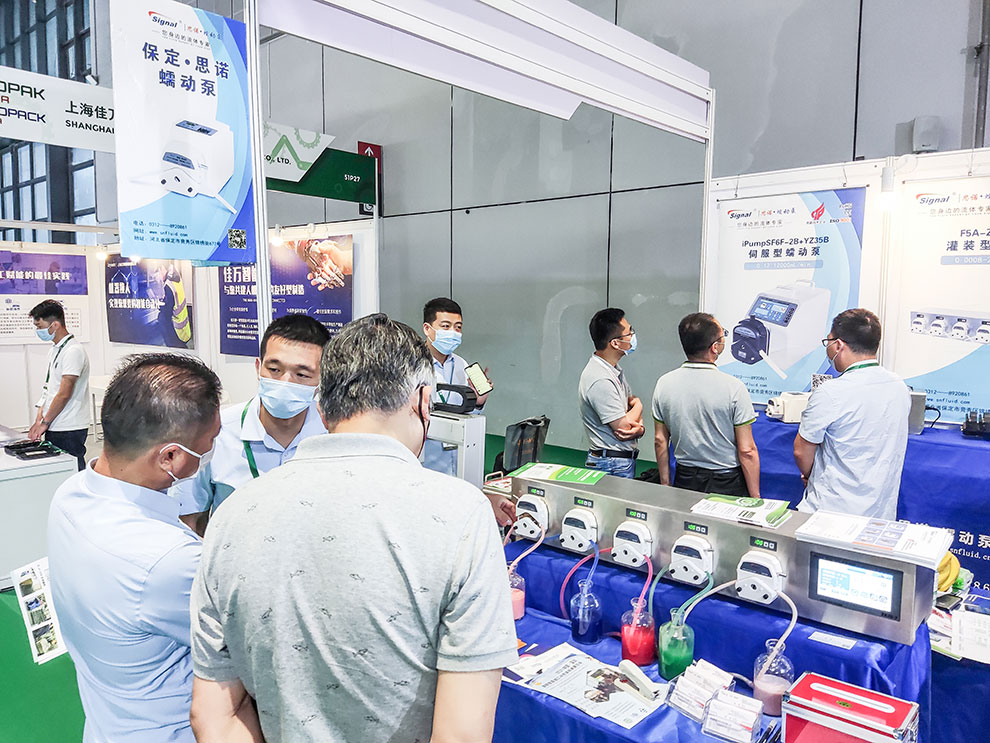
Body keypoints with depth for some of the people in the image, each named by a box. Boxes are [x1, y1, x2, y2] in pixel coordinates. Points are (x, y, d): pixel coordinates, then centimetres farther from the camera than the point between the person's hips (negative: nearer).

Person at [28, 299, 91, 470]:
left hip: (70, 430, -9)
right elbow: (49, 389, 16)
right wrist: (39, 419, 7)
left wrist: (44, 422, -10)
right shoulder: (54, 350, 15)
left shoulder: (73, 351, -15)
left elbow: (64, 394, -18)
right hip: (54, 427, 9)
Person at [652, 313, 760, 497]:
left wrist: (665, 484, 14)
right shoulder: (733, 387, -17)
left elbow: (660, 441, 3)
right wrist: (755, 498, -4)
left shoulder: (664, 384, -5)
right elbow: (747, 451, -14)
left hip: (684, 480, 4)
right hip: (727, 484, -4)